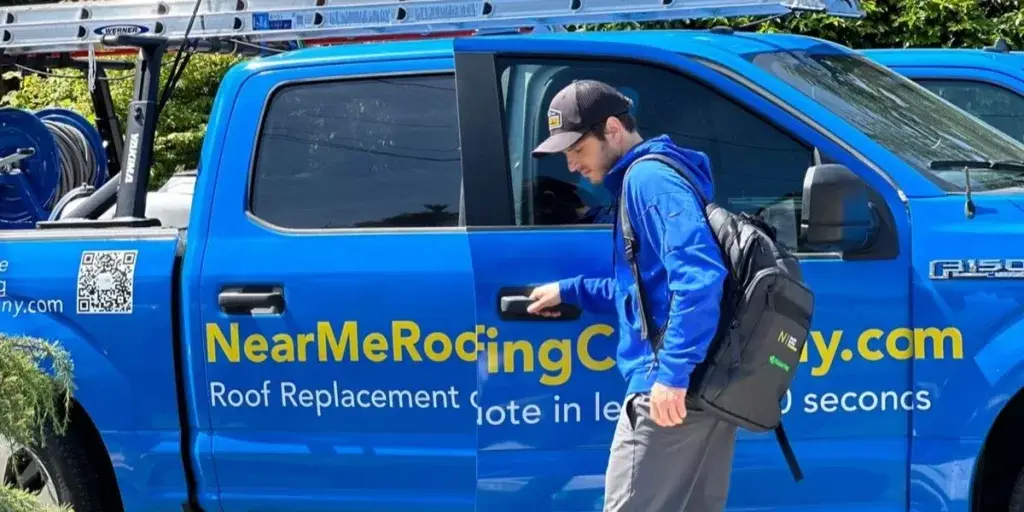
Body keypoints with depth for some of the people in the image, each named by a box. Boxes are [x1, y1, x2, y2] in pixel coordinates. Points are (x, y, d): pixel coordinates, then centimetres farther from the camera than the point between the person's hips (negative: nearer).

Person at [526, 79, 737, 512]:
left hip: (672, 388, -10)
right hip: (706, 386, 10)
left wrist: (673, 372, -27)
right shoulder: (650, 177, 22)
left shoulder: (648, 177, -10)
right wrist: (570, 291, 31)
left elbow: (698, 277, -23)